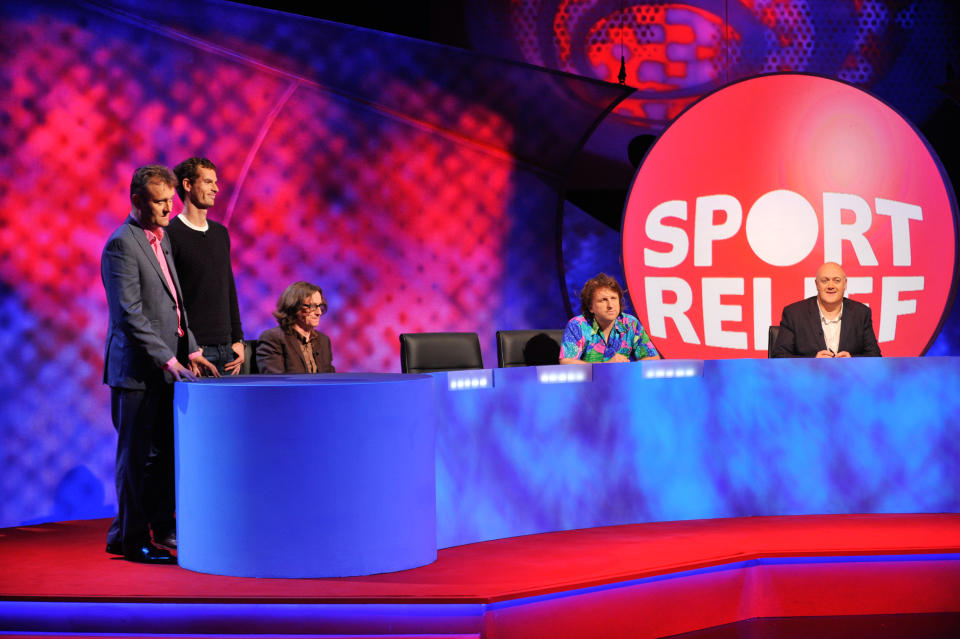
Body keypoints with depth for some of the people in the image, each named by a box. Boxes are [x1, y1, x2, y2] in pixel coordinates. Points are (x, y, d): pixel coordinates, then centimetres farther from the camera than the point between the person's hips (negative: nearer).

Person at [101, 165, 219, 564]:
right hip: (137, 368, -8)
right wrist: (168, 360, -23)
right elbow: (131, 315, -20)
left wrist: (190, 350, 13)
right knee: (136, 454, -1)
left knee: (165, 453, 13)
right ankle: (130, 537, 8)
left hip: (166, 367, 8)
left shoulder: (160, 239, 15)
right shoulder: (121, 245, -14)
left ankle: (162, 528, 24)